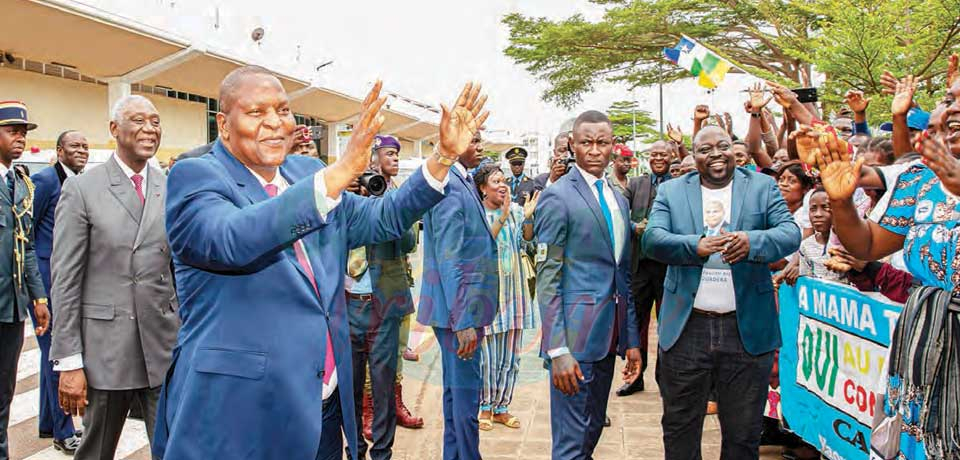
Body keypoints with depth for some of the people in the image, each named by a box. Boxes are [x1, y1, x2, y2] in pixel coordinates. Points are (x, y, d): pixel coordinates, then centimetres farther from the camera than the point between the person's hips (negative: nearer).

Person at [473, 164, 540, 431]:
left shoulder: (516, 209, 4)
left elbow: (526, 241, -2)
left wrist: (528, 218, -19)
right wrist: (503, 216, -26)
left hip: (514, 289, 4)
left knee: (510, 354, 9)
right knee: (487, 352, 2)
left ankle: (501, 406, 22)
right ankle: (485, 407, 19)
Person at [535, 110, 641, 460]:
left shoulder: (619, 200, 14)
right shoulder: (557, 197, -10)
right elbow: (547, 278, -13)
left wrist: (632, 339, 15)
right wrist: (557, 350, -18)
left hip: (609, 335, 7)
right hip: (575, 335, -7)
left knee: (594, 428, 19)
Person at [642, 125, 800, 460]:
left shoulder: (762, 187, 5)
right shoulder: (671, 192, 6)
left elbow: (791, 233, -6)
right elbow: (652, 238, -8)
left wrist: (751, 242, -27)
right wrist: (696, 246, -26)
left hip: (746, 329, 0)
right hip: (686, 329, 0)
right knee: (679, 429, 13)